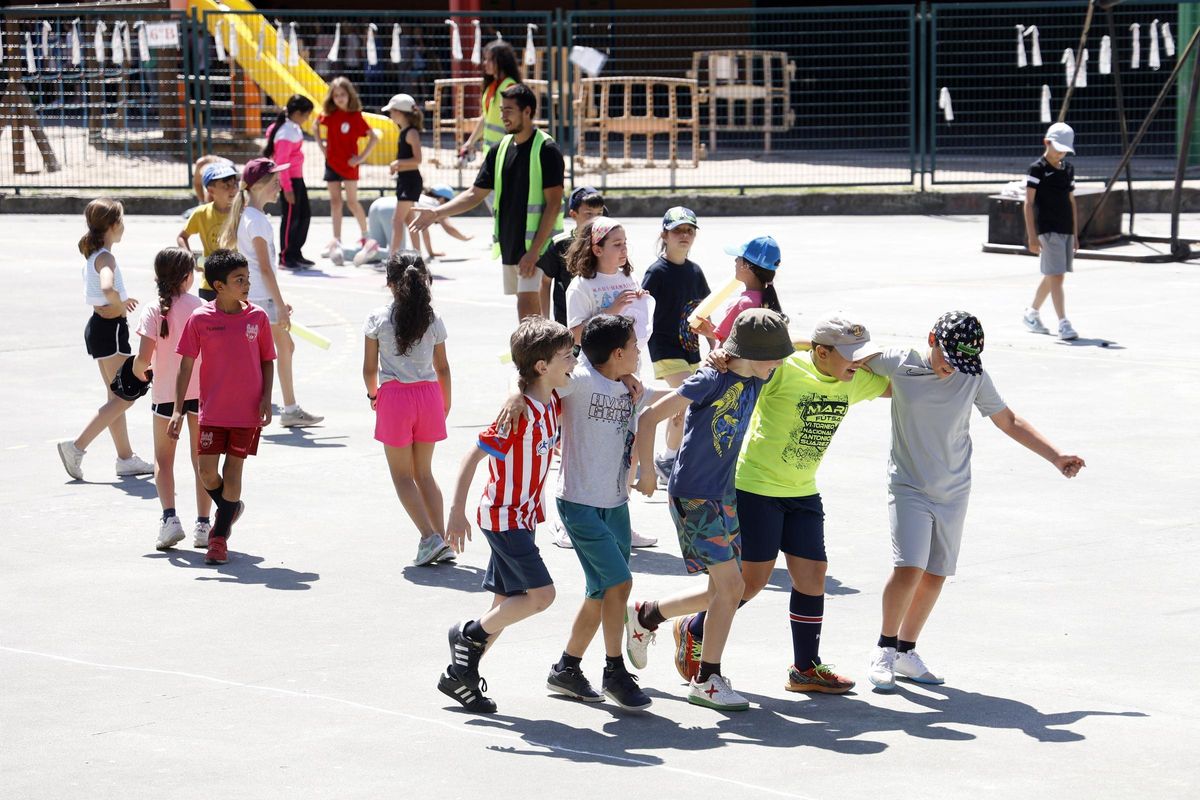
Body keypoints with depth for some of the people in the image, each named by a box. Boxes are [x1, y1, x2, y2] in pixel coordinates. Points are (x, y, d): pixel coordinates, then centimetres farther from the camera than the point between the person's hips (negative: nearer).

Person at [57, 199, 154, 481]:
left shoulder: (94, 255, 10)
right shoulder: (106, 258, -18)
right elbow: (108, 289, -37)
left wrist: (121, 301, 14)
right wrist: (120, 305, -19)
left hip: (98, 328, 10)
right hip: (110, 328, -10)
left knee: (116, 397, 15)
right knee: (125, 397, -5)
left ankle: (126, 458, 21)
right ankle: (77, 447, -9)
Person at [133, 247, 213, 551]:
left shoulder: (153, 310, -9)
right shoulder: (202, 308, -5)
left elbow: (144, 356, -14)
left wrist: (138, 371, 7)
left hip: (165, 393, -1)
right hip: (201, 391, 1)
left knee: (163, 460, 12)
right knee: (201, 460, 10)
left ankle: (169, 517, -5)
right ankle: (202, 524, 9)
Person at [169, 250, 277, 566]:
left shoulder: (258, 317, -2)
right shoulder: (200, 319, -5)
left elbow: (267, 361, 8)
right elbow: (186, 365, -1)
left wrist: (266, 397, -4)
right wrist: (178, 410, -5)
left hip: (248, 411, 0)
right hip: (213, 410, 0)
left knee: (233, 472, 1)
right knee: (207, 472, -2)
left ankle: (219, 537, 13)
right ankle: (230, 508, 29)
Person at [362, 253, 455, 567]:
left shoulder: (377, 319, -4)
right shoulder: (433, 320, 4)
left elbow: (369, 369, -1)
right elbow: (442, 368, 10)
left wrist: (373, 394, 18)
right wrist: (445, 404, 23)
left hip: (394, 395, -3)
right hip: (429, 392, 3)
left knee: (402, 474, 5)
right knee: (424, 472, 15)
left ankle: (430, 537, -11)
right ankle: (442, 539, 7)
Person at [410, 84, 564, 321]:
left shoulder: (546, 150, -11)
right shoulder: (500, 150, 11)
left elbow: (553, 204, -14)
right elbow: (476, 194, 15)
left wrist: (534, 250, -19)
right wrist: (437, 213, 2)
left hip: (535, 244, -7)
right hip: (509, 244, 7)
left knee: (527, 305, -16)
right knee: (529, 308, 11)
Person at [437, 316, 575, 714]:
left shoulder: (553, 404, 2)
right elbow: (473, 456, -21)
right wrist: (457, 513, -23)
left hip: (522, 517, 9)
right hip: (504, 516, -9)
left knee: (506, 604, 11)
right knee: (541, 594, -14)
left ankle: (459, 674, 19)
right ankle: (469, 634, 3)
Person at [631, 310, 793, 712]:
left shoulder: (755, 384, 4)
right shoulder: (710, 381, -18)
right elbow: (648, 418, -16)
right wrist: (647, 473, -9)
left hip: (725, 497, 8)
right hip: (692, 497, -8)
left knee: (722, 591, 10)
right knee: (730, 586, -12)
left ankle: (646, 616, 30)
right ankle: (706, 681, -2)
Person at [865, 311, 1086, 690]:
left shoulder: (974, 377, -6)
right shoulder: (898, 364, -12)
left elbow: (1009, 422, 4)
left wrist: (1056, 456, -2)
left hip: (953, 493, 3)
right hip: (909, 488, -3)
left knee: (935, 575, 8)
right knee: (908, 569, -17)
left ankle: (906, 651, 24)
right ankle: (885, 648, 1)